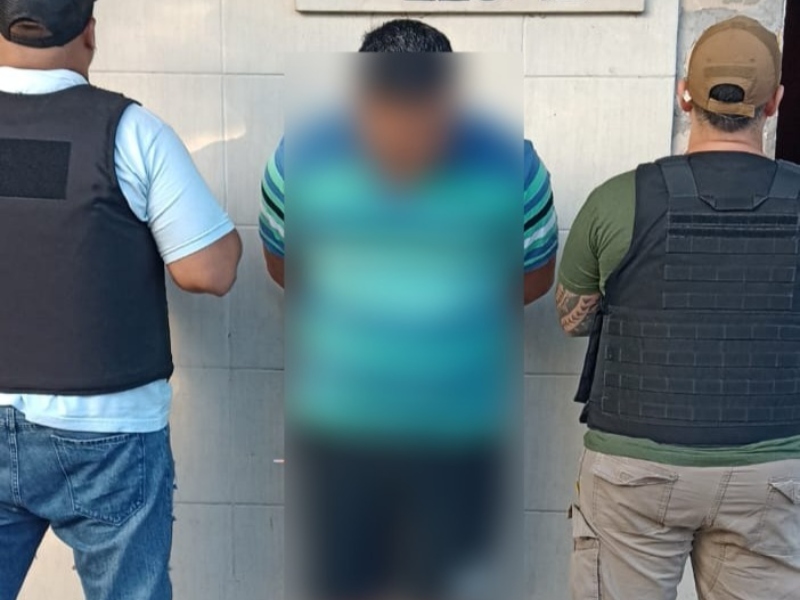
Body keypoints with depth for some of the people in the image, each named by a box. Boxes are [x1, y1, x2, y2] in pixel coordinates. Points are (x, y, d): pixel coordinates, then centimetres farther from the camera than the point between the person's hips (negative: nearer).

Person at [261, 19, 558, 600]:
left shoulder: (512, 167, -16)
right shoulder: (300, 160, -15)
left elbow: (537, 274, -1)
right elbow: (283, 265, 1)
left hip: (458, 429, 0)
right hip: (336, 423, 1)